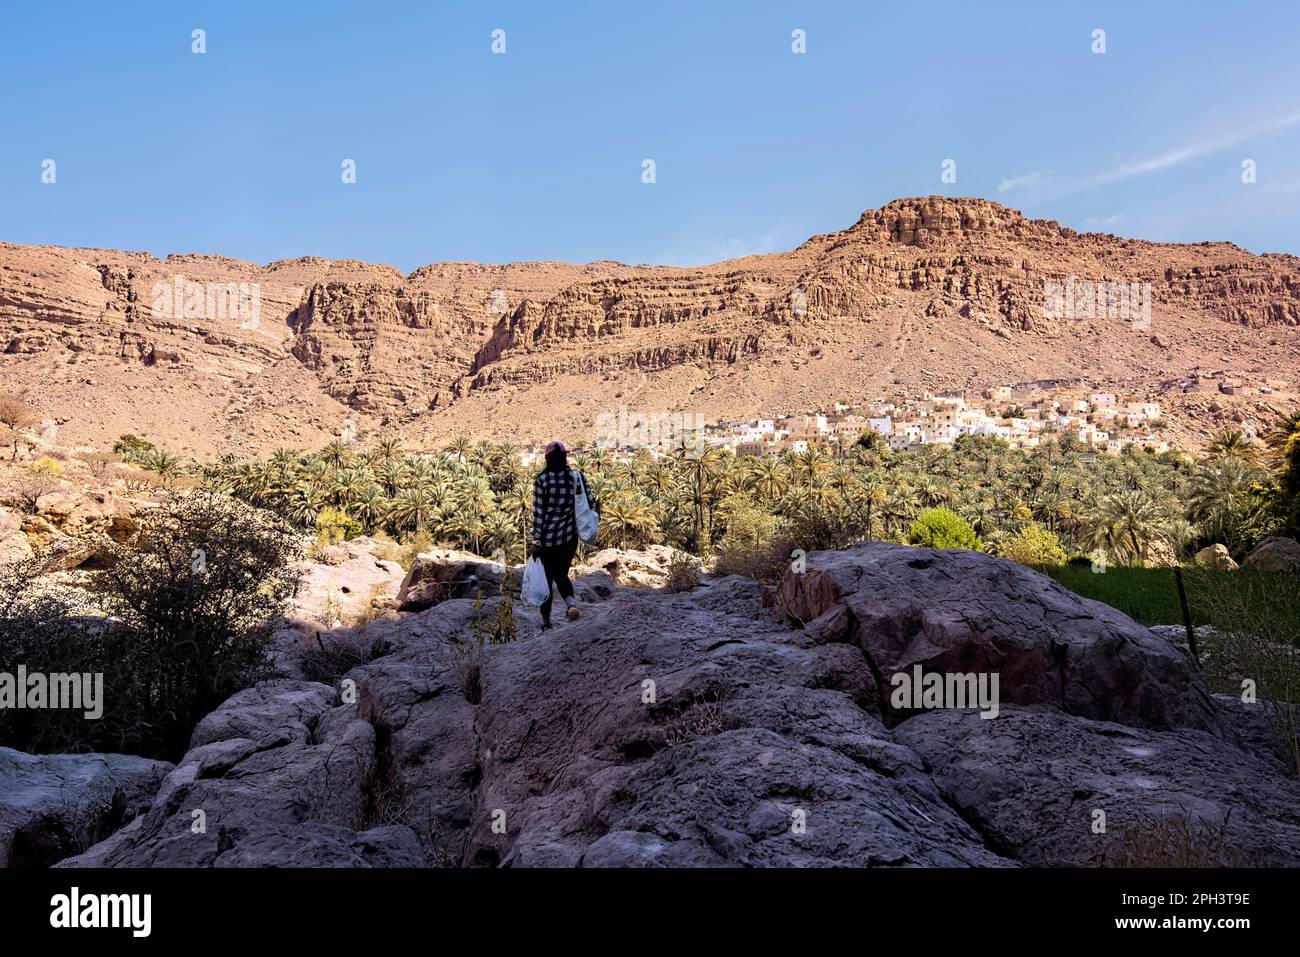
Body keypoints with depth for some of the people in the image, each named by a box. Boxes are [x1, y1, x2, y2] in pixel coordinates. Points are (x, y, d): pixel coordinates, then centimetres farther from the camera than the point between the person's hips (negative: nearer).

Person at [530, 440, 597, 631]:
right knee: (561, 574, 16)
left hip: (547, 538, -2)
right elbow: (592, 504, -4)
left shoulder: (541, 481, -10)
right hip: (570, 536, 2)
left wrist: (536, 541, -6)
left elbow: (538, 513, -10)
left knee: (546, 578, 12)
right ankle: (571, 603, -14)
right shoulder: (577, 477, -5)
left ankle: (546, 623, 16)